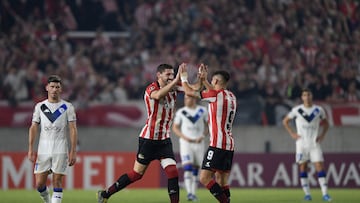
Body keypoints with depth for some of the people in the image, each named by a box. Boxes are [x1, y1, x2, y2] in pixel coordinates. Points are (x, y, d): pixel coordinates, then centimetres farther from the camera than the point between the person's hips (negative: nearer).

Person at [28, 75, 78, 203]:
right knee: (39, 184, -1)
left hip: (61, 150, -2)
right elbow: (34, 128, 9)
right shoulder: (40, 106, 10)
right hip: (43, 149, 2)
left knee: (57, 182, -7)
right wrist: (31, 149, 0)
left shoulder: (68, 107, 3)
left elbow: (73, 130, 0)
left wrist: (73, 152, -8)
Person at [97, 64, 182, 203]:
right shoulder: (151, 88, -13)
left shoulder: (173, 88, 5)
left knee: (172, 172, -9)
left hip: (164, 139, 5)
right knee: (137, 173, 1)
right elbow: (158, 95, -37)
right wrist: (175, 81, -40)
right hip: (148, 138, -5)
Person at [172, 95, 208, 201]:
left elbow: (207, 126, 11)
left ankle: (194, 193, 16)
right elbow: (175, 128, 6)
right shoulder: (181, 112, -1)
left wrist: (203, 136, -6)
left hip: (199, 143, 2)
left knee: (195, 171, 6)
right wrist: (185, 137, -9)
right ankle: (189, 193, -20)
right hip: (186, 143, -2)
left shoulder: (202, 111, 2)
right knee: (188, 169, -16)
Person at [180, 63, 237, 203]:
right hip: (229, 145, 9)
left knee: (205, 178, -11)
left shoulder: (216, 94, -9)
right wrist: (203, 80, 41)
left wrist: (183, 76, 10)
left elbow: (189, 92, -5)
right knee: (222, 181, 9)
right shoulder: (231, 96, 14)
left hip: (218, 144, -9)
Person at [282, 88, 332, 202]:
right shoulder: (297, 110, 0)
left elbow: (326, 124, 20)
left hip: (315, 144, 0)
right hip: (302, 144, 0)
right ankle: (307, 194, 6)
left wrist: (322, 135, 5)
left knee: (320, 167, -8)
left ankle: (325, 194, -9)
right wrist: (292, 133, 0)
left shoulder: (319, 110, 5)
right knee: (303, 168, 0)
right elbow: (285, 121, 11)